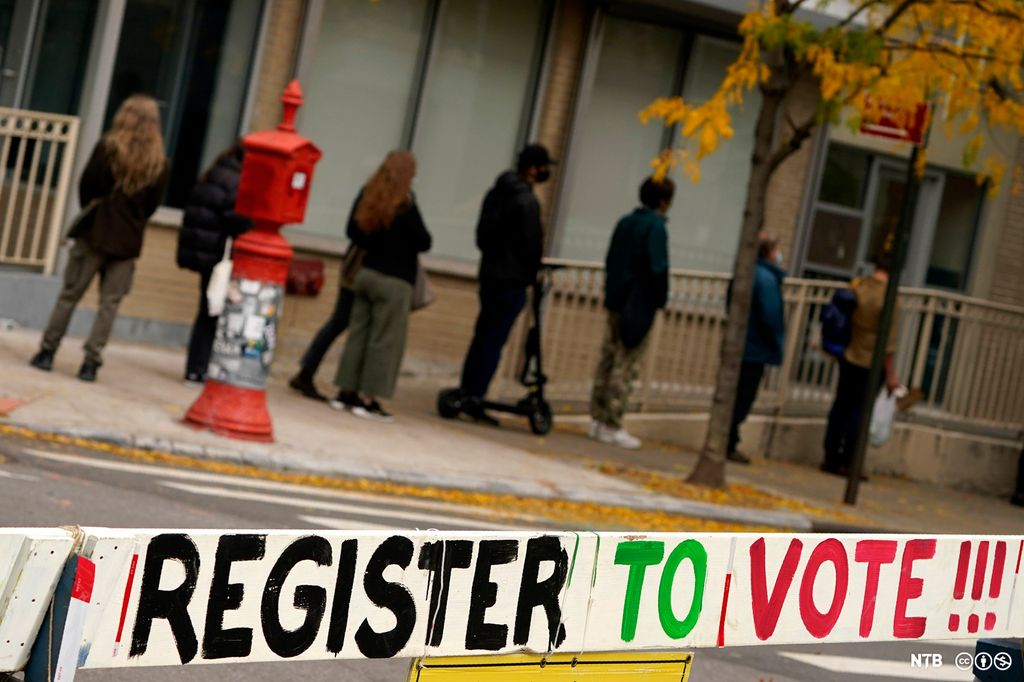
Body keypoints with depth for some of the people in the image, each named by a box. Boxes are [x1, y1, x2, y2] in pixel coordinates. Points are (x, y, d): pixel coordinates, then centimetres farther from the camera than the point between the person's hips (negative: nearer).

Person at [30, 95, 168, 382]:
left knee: (70, 294, 7)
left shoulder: (108, 148, -7)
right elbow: (153, 203, 1)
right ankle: (91, 361, 1)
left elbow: (86, 186, -3)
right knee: (109, 302, 4)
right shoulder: (159, 163, -3)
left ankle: (47, 351, 9)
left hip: (96, 232, -1)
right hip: (128, 240, 1)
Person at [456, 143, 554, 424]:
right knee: (494, 340, -6)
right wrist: (534, 274, 1)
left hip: (489, 274, 9)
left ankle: (465, 392, 16)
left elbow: (482, 234, 17)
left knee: (483, 335, 14)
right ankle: (474, 398, -6)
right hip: (512, 279, -9)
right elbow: (531, 243, -14)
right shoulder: (526, 201, -16)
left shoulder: (496, 193, 13)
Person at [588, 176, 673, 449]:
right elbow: (657, 268, -19)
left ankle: (598, 418, 14)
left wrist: (611, 292, 16)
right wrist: (660, 299, -9)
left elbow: (610, 261, 13)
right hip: (639, 306, -7)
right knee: (625, 366, -4)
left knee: (608, 360, 11)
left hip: (616, 302, 7)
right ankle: (612, 426, -3)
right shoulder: (655, 227, -13)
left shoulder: (625, 223, 10)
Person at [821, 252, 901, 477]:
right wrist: (891, 374, -10)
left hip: (848, 357, 6)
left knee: (840, 407, 12)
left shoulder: (857, 286, -1)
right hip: (870, 364, -6)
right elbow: (888, 342, -17)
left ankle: (830, 458, 17)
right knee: (858, 412, 2)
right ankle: (846, 463, 5)